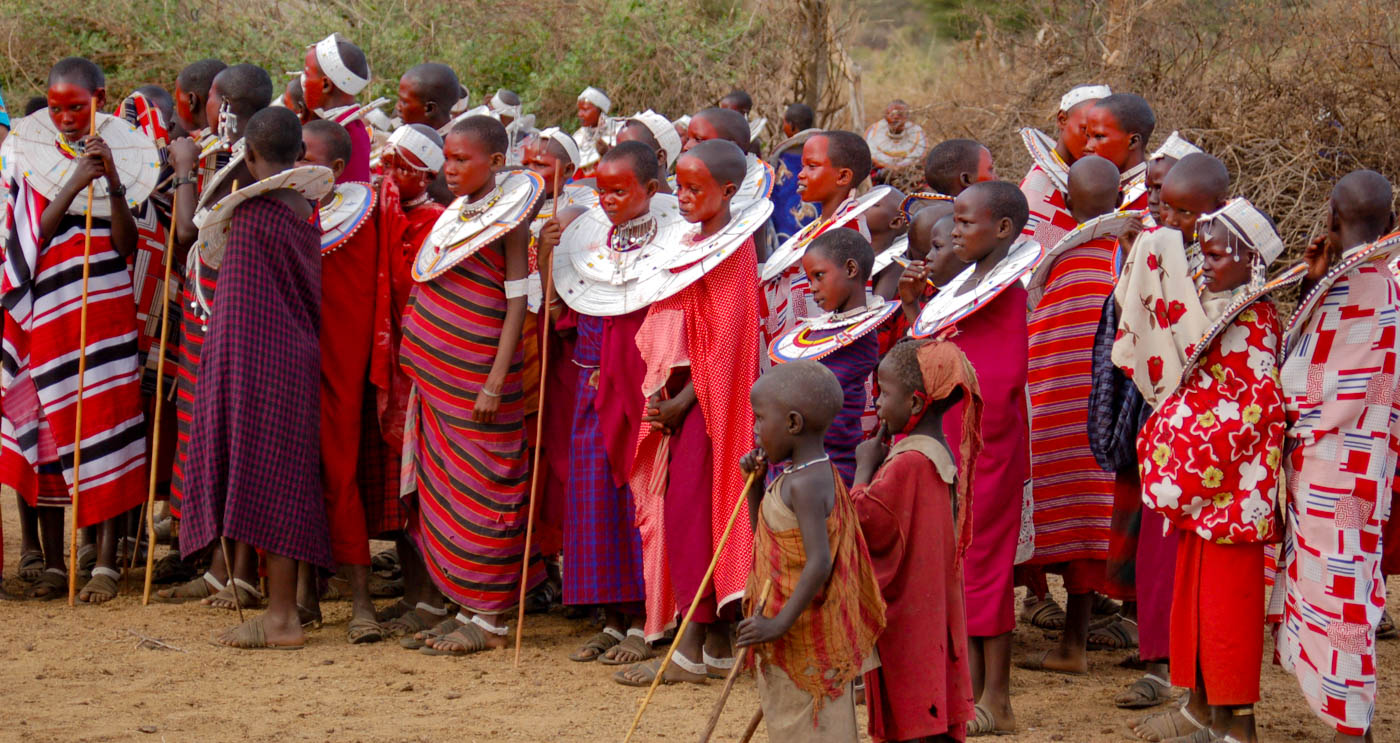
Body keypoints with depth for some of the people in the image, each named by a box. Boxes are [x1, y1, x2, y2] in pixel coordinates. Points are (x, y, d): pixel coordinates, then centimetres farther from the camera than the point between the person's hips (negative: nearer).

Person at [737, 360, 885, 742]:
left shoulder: (806, 485, -22)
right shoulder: (797, 475, 9)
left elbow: (819, 564, -29)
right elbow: (763, 533, 25)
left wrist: (780, 623, -28)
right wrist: (754, 482, 12)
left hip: (804, 637, -10)